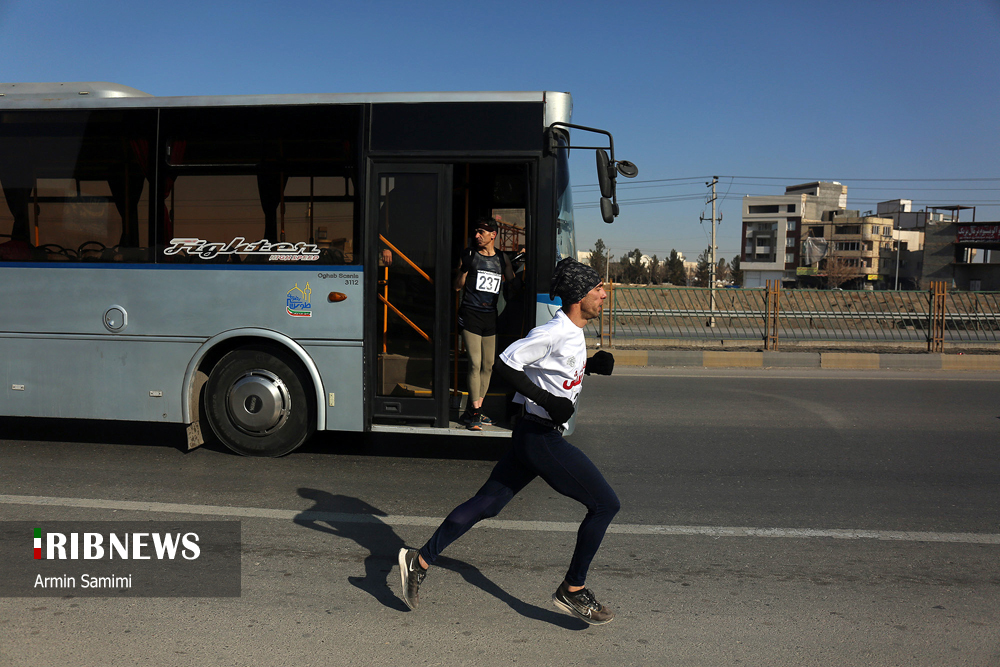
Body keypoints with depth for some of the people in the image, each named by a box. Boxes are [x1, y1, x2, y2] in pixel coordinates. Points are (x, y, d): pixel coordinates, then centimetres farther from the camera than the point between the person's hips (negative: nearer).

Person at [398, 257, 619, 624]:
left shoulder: (573, 333, 11)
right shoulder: (553, 333, -19)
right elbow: (504, 363, -18)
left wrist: (592, 365, 9)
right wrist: (546, 400, -22)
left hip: (533, 433, 10)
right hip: (542, 436, -10)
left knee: (485, 504, 13)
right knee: (606, 504, -2)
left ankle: (420, 560, 18)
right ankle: (573, 590, 8)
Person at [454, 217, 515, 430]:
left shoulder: (502, 259, 11)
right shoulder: (469, 255, 3)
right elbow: (457, 286, 3)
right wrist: (465, 268, -10)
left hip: (490, 316, 4)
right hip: (470, 314, -4)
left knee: (488, 365, 6)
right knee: (475, 363, -11)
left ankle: (474, 410, 17)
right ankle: (474, 412, -5)